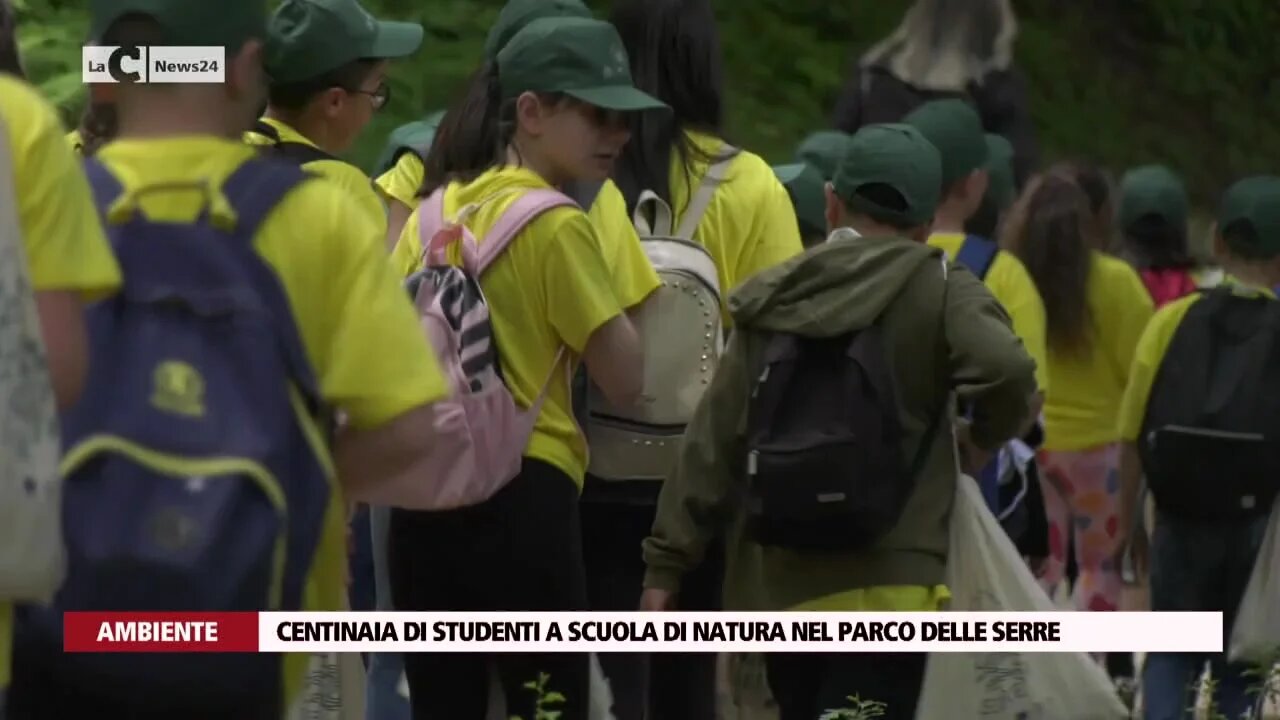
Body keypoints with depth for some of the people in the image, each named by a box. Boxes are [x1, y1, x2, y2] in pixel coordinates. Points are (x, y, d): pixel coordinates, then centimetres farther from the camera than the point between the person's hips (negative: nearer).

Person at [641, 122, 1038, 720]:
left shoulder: (774, 298, 11)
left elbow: (714, 441, 8)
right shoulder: (938, 291, -1)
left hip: (776, 583, 5)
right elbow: (1005, 371, -20)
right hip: (883, 588, -5)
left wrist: (666, 563, 10)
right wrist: (985, 437, 3)